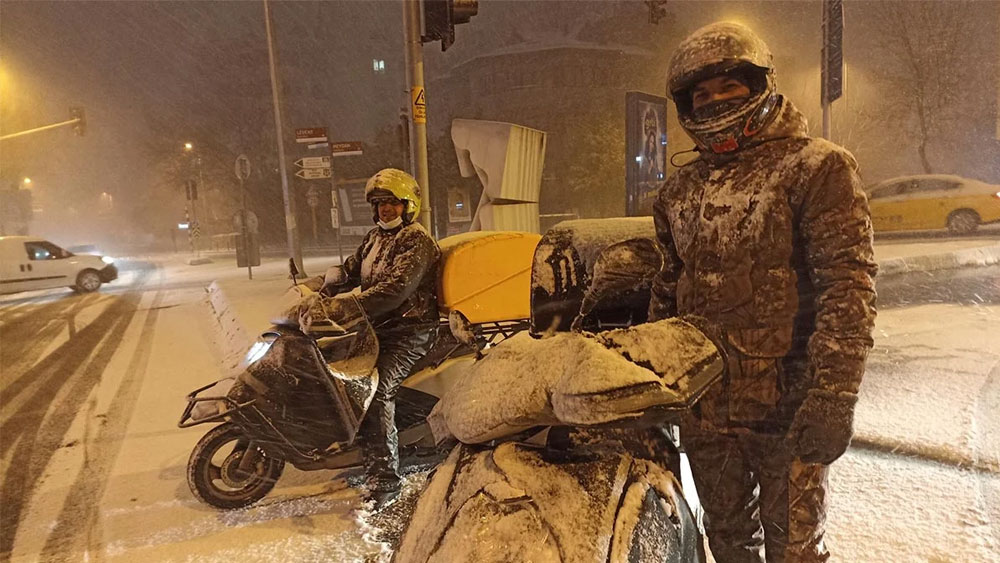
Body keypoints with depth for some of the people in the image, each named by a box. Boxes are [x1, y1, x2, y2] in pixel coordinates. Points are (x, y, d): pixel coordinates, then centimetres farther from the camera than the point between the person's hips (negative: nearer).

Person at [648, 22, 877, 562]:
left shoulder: (815, 167, -6)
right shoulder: (680, 189, 10)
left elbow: (848, 286, -14)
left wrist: (834, 395, -22)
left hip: (785, 407, -5)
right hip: (702, 405, 5)